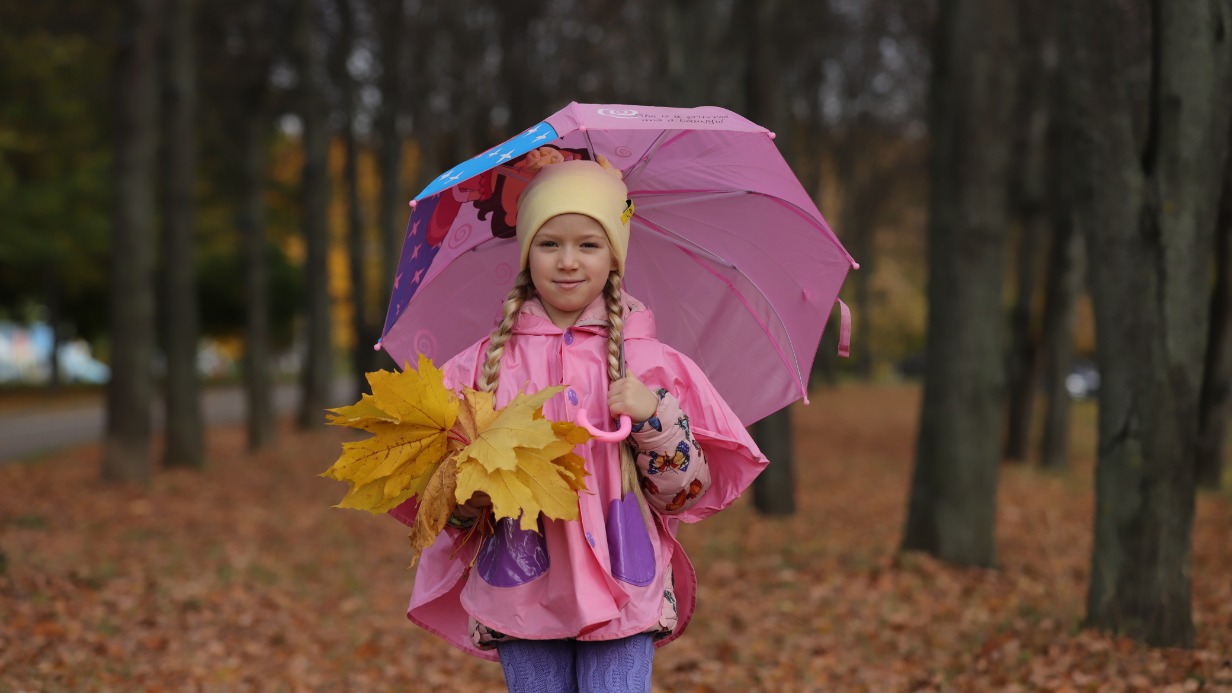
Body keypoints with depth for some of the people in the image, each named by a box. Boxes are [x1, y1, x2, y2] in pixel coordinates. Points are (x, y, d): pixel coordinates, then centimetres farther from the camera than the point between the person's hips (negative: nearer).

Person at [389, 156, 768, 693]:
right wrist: (470, 494, -15)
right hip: (523, 594, 1)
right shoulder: (486, 364, 3)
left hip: (622, 595, -1)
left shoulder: (649, 364, 2)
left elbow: (687, 492, 3)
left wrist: (656, 416, -12)